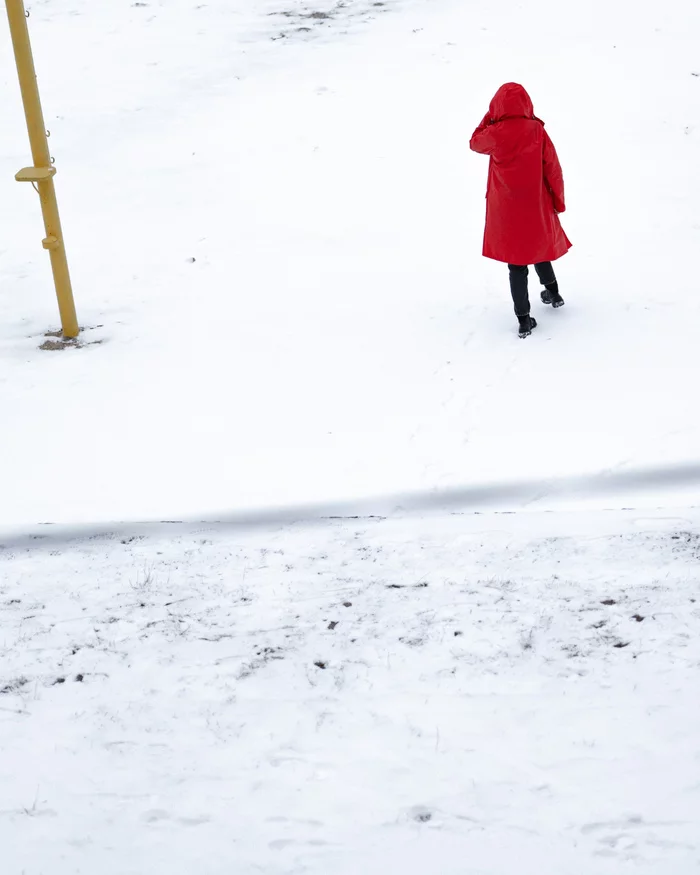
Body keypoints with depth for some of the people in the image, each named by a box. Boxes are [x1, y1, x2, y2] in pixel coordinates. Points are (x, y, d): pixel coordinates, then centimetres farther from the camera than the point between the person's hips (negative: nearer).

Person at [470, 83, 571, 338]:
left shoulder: (494, 134, -14)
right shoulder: (537, 131, -12)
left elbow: (475, 143, 10)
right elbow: (553, 169, -6)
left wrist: (490, 117, 8)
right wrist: (558, 201, 7)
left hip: (506, 210, -1)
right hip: (537, 206, 1)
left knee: (516, 263, 6)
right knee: (539, 247, 27)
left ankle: (524, 319, 5)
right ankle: (552, 292, 45)